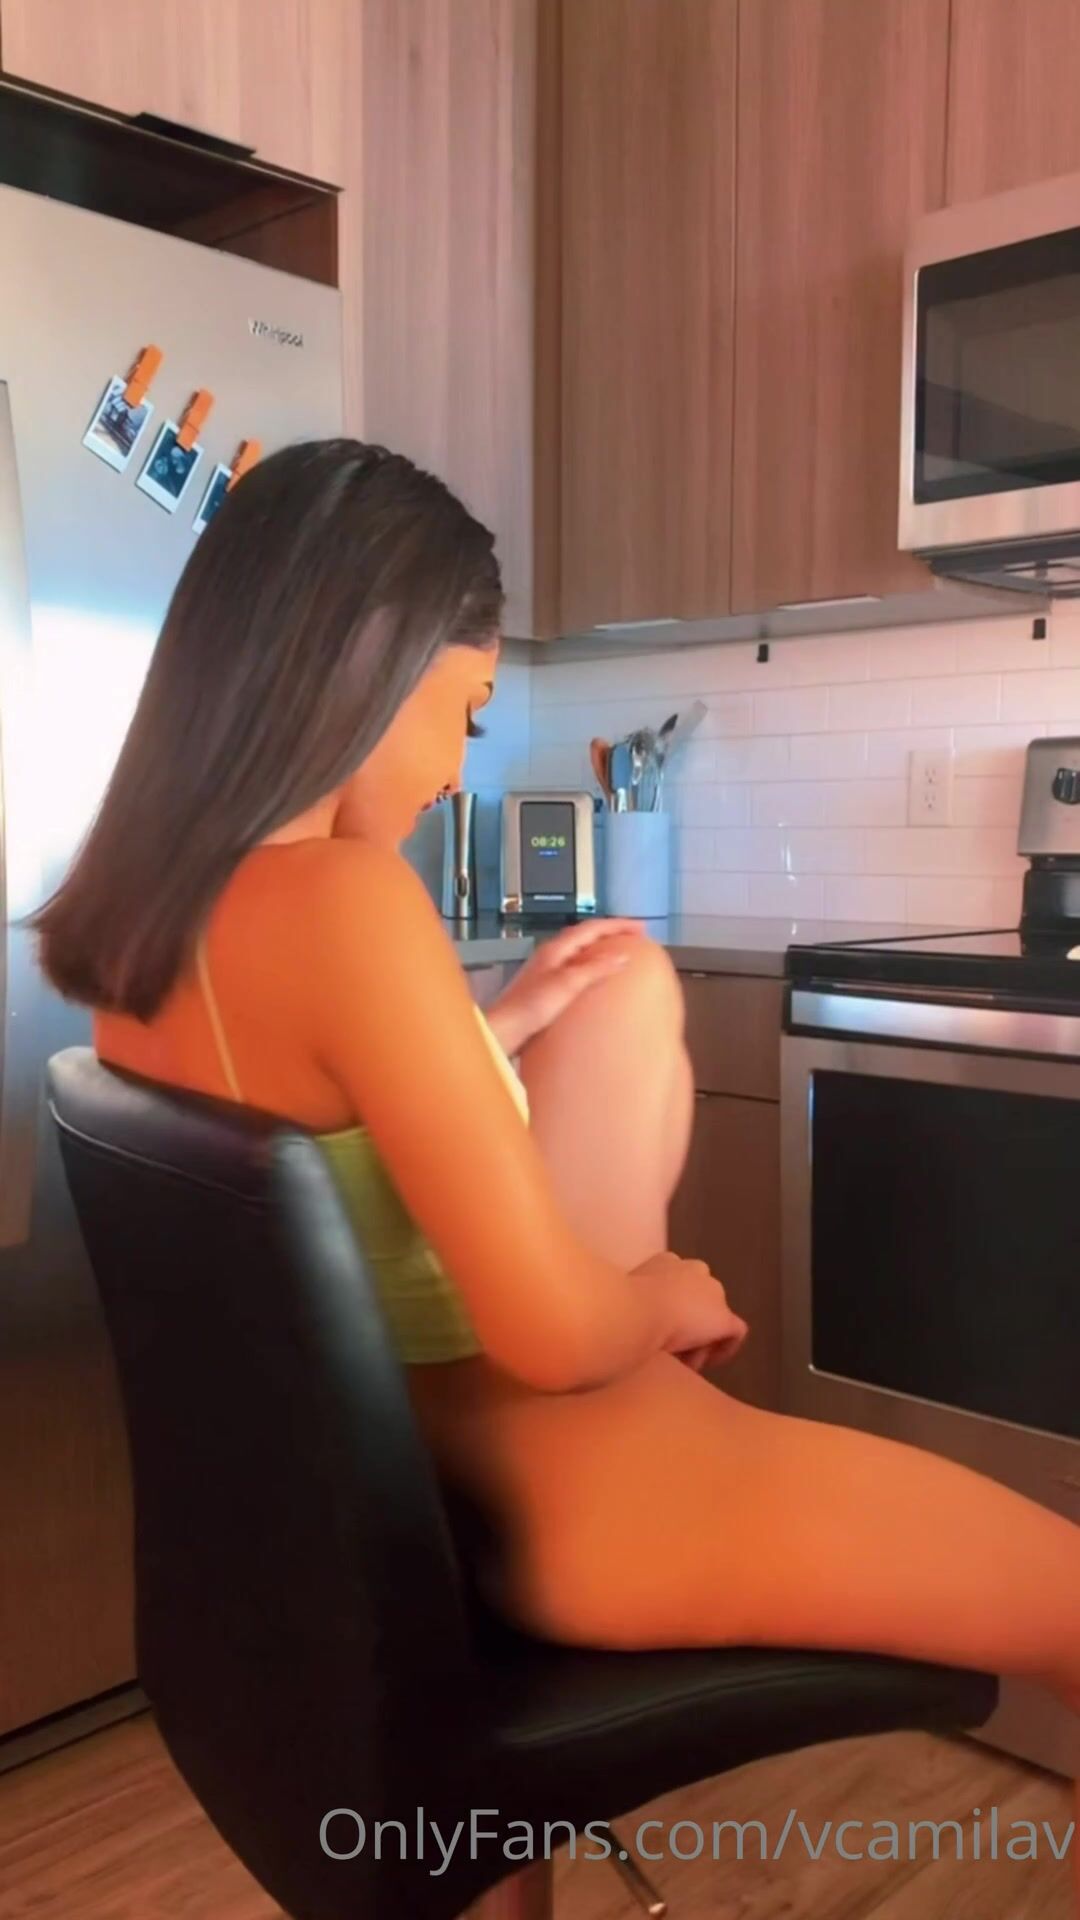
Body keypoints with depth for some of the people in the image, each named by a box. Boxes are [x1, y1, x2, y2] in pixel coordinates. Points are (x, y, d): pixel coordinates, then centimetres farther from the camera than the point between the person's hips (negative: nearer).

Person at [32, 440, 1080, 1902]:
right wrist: (670, 1297, -6)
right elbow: (556, 1334, -27)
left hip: (394, 1443, 9)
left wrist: (497, 1026, 12)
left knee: (632, 982, 21)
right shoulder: (341, 897, -29)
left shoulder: (138, 911, -2)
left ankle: (643, 1362, 29)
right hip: (553, 1499, -8)